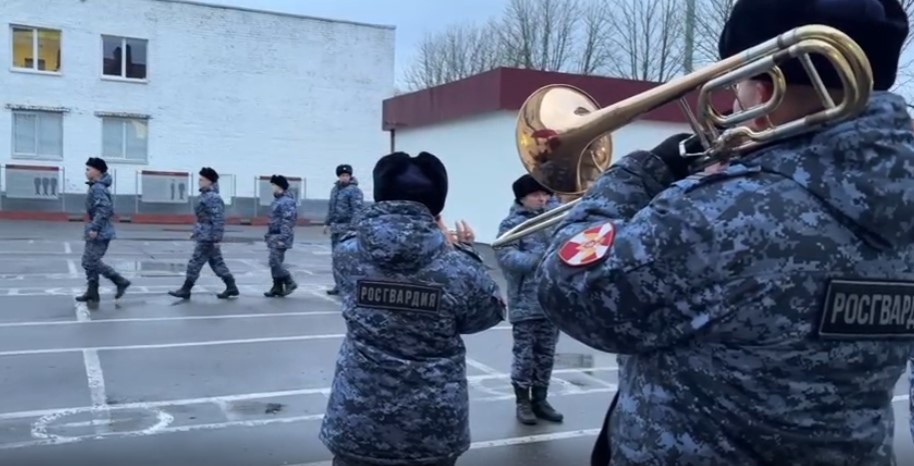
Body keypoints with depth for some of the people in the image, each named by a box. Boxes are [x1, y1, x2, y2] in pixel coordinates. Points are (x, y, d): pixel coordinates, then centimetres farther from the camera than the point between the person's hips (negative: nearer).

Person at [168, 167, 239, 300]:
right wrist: (197, 232, 24)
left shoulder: (213, 198, -19)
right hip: (206, 236, 10)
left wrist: (217, 238, -25)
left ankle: (185, 290, 7)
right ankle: (231, 288, 17)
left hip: (208, 238, -10)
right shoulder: (205, 196, 13)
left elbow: (218, 219, -23)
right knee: (217, 263, 13)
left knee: (195, 263, -2)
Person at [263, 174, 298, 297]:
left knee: (275, 261, -11)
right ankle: (278, 287, 15)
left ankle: (289, 283, 0)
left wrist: (282, 238, -25)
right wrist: (268, 234, 22)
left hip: (281, 236, -10)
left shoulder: (287, 201, -16)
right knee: (275, 262, 10)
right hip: (274, 236, 10)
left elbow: (287, 221, -22)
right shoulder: (277, 200, 15)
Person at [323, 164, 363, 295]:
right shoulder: (335, 189, 16)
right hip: (335, 227, 8)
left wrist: (353, 228, -24)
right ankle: (338, 284, 20)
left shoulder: (354, 190, -10)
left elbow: (357, 210, -17)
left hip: (347, 228, -8)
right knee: (336, 257, 12)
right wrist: (327, 223, 21)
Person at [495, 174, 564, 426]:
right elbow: (505, 257, -18)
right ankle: (523, 402, 18)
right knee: (524, 355, 4)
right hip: (525, 303, -5)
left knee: (546, 355, 13)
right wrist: (540, 258, -25)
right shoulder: (512, 223, -7)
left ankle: (540, 399, 26)